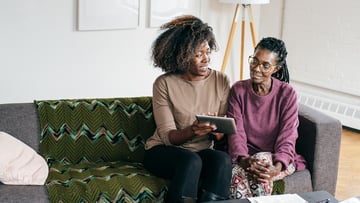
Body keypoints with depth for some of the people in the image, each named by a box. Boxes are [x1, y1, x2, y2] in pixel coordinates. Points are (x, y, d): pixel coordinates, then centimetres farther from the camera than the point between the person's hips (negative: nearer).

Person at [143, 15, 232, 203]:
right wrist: (192, 131, -33)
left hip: (202, 152, 3)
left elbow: (221, 134, 3)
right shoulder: (164, 84, -9)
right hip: (164, 151, -3)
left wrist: (217, 130, -22)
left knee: (223, 159, -30)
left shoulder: (221, 81, -1)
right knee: (191, 161, -35)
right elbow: (167, 136, -12)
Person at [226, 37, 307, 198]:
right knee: (235, 174, -34)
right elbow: (236, 132, -7)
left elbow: (286, 138, -9)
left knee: (261, 168, -35)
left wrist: (276, 168, -29)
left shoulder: (287, 93, -5)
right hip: (245, 156, 1)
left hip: (277, 158, -1)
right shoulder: (238, 90, 1)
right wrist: (243, 160, -28)